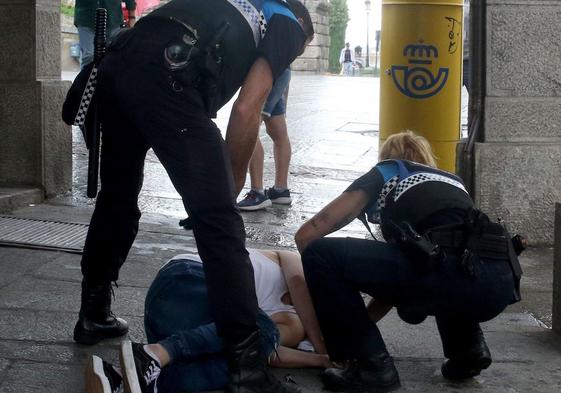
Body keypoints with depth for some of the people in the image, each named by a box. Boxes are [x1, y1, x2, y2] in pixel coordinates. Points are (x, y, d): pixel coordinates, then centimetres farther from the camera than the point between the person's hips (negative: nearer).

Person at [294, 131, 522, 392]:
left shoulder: (385, 173, 23)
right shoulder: (452, 181, 37)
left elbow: (307, 235, 17)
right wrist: (360, 321, 46)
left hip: (453, 276, -7)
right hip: (502, 286, 7)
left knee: (321, 255, 4)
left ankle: (371, 366, 3)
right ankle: (468, 347, 21)